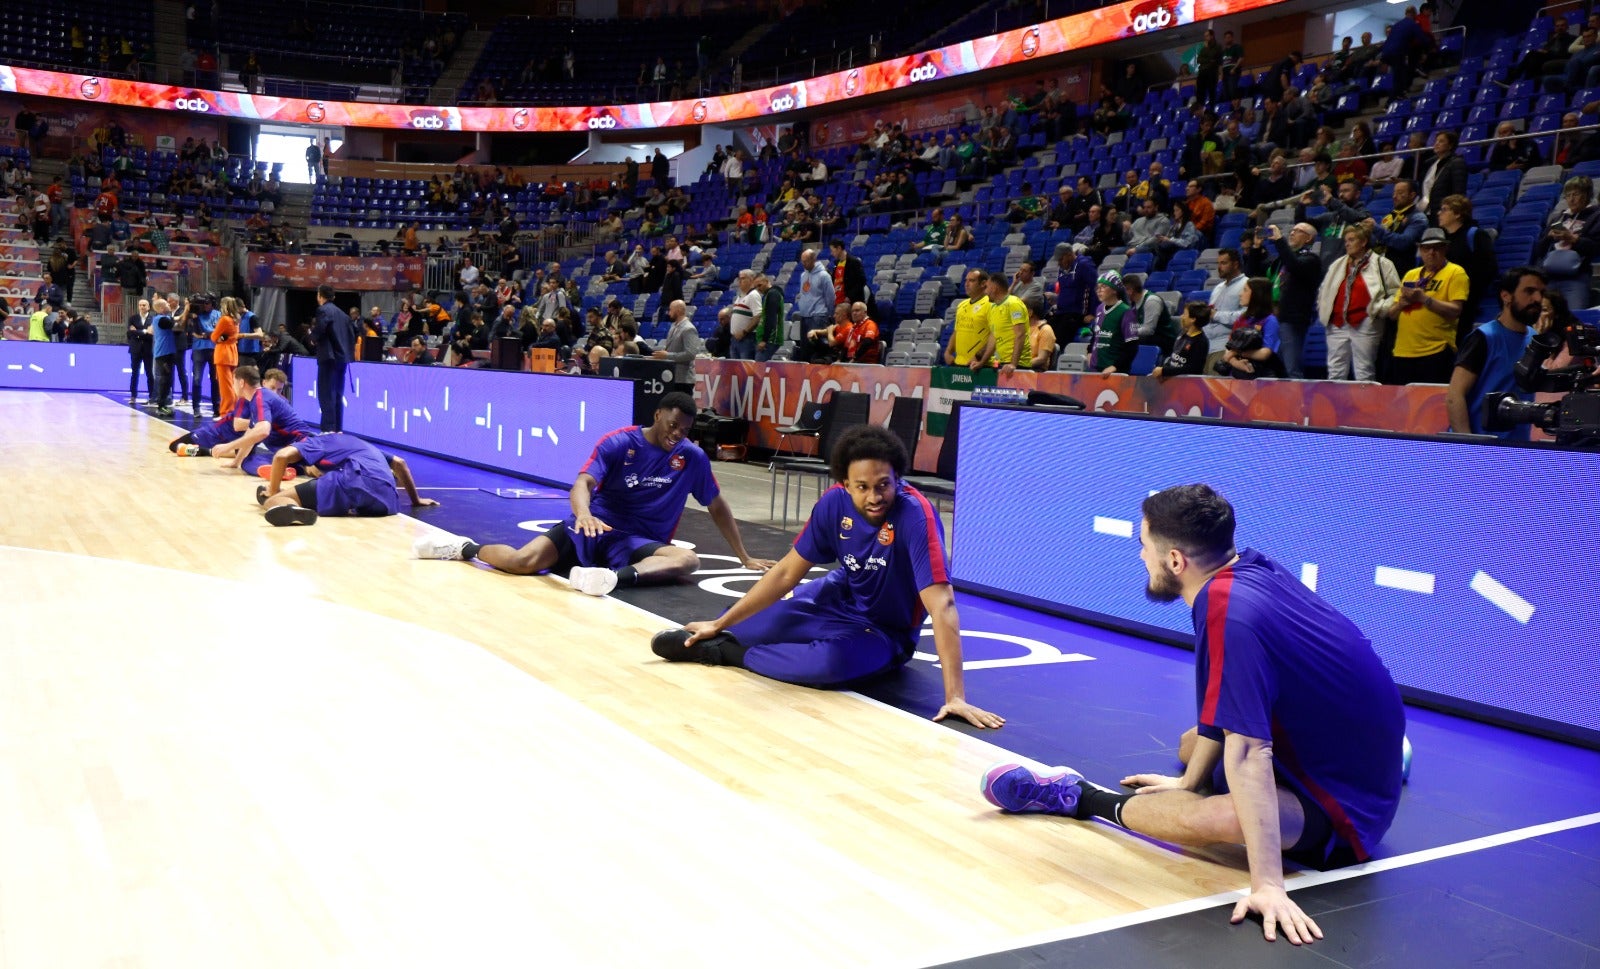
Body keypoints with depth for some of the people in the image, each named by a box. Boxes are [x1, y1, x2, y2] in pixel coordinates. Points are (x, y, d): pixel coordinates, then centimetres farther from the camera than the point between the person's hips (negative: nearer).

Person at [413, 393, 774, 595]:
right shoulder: (618, 443, -7)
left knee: (688, 560, -31)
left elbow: (717, 506, 10)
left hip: (639, 544, 2)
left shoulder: (692, 457, 0)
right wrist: (583, 512, -43)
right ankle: (467, 549, 7)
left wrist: (744, 557, 10)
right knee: (524, 561, -24)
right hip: (594, 528, -1)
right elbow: (583, 483, -19)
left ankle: (616, 577, -54)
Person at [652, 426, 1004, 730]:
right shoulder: (835, 503, -15)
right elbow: (787, 573, -5)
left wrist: (955, 696, -43)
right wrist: (719, 624, -3)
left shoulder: (916, 517, -32)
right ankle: (716, 638, 34)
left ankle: (729, 654, -14)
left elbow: (942, 606, -36)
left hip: (885, 632, -5)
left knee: (834, 660, -35)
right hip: (840, 600, 6)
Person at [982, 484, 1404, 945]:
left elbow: (1246, 754, -34)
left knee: (1223, 816, -32)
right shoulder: (1251, 565, -4)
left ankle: (1086, 800, -12)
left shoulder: (1230, 613, -30)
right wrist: (1189, 782, 16)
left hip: (1346, 803, -9)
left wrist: (1267, 884, -35)